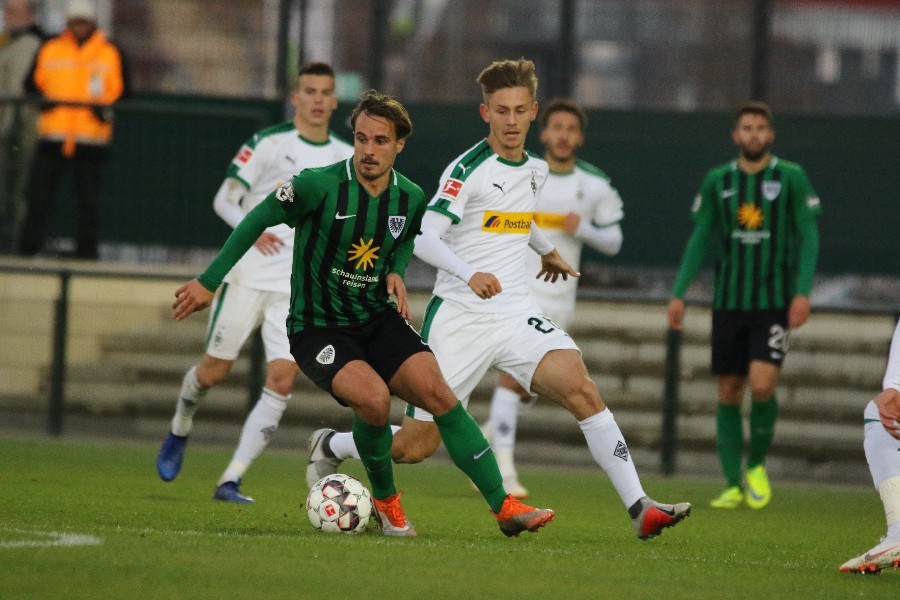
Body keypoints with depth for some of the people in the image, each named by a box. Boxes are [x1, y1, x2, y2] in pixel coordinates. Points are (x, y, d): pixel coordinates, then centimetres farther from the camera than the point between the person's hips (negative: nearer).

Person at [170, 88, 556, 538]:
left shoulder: (411, 198, -2)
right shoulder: (320, 186, -18)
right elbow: (259, 219, -6)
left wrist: (396, 273, -2)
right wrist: (209, 281, -4)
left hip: (378, 320, 4)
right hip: (317, 328, -4)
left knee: (438, 393, -16)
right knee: (374, 398, -29)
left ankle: (503, 506, -12)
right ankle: (386, 501, -2)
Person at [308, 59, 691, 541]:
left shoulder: (536, 170, 10)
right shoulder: (468, 169, -12)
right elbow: (423, 238, -23)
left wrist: (547, 251, 44)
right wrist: (470, 274, -38)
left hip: (515, 315, 5)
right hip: (458, 318, -5)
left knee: (581, 389, -20)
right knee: (412, 447, 1)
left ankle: (639, 509, -22)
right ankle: (329, 447, 32)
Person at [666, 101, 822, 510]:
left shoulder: (791, 178, -1)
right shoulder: (717, 181, 6)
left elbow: (809, 237, -2)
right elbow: (699, 238, 9)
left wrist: (803, 292, -12)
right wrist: (678, 294, 2)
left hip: (774, 303, -3)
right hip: (728, 303, 3)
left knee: (762, 384, -18)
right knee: (728, 393, 3)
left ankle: (757, 465, 6)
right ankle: (733, 486, 10)